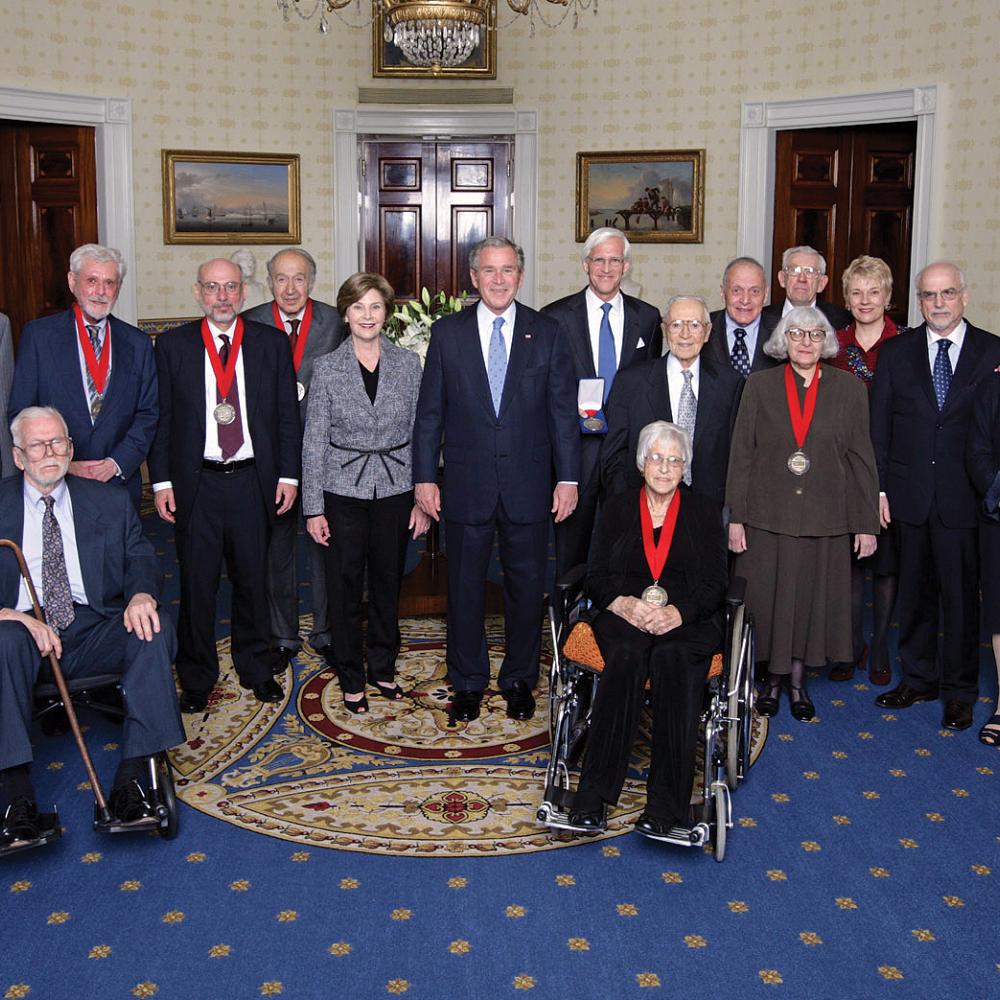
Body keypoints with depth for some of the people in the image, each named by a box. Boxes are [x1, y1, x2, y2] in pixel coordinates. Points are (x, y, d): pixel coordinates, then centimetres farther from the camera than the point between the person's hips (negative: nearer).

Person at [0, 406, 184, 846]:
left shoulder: (111, 503, 15)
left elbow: (141, 558, 7)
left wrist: (142, 595, -18)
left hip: (93, 628, 2)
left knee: (154, 630, -27)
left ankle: (132, 777, -28)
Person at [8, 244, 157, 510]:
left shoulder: (138, 344, 6)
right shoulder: (38, 334, -1)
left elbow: (148, 414, 4)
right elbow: (20, 412, -3)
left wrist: (117, 463, -10)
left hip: (120, 483, 2)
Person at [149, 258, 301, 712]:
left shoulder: (271, 342, 4)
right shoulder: (172, 345, 2)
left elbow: (287, 414, 5)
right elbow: (161, 418, 3)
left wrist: (288, 475, 1)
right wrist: (161, 481, -3)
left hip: (253, 482, 1)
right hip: (196, 483, -1)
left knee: (253, 579, 11)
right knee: (196, 584, 6)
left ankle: (256, 668, 28)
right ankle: (196, 678, 21)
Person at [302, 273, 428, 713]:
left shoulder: (408, 363, 1)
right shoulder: (327, 367, -3)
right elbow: (314, 441, -2)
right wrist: (314, 508, -5)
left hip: (394, 490, 2)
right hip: (343, 490, -1)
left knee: (388, 582, 12)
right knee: (345, 587, 6)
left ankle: (383, 668, 30)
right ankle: (352, 678, 21)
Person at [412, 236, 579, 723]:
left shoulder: (547, 332, 2)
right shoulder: (448, 332, 2)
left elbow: (563, 410, 1)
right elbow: (430, 412, 2)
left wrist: (568, 477, -3)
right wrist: (424, 477, -2)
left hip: (528, 484, 0)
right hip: (466, 484, 0)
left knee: (526, 586, 10)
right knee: (465, 587, 10)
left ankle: (519, 679, 28)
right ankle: (468, 681, 26)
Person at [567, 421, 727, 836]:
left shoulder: (703, 511, 15)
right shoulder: (616, 509, 17)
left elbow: (714, 584, 5)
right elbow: (596, 579, 9)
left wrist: (677, 612, -15)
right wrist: (625, 604, -14)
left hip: (687, 620, 0)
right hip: (625, 616, 0)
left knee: (672, 658, -36)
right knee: (627, 656, -35)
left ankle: (666, 805, -39)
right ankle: (592, 796, -39)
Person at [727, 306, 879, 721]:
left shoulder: (849, 389, 3)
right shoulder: (760, 385, 2)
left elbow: (861, 459, 4)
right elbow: (741, 453, 2)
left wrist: (867, 523, 1)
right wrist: (736, 516, -2)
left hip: (824, 520, 0)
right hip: (767, 516, 0)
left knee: (813, 602, 8)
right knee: (767, 601, 6)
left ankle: (798, 681, 24)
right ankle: (773, 679, 24)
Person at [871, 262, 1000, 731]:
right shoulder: (896, 352, 5)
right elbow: (879, 425, 5)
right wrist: (879, 486, 1)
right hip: (909, 494, 2)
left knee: (961, 595, 5)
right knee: (914, 591, 13)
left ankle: (959, 691, 20)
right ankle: (917, 678, 28)